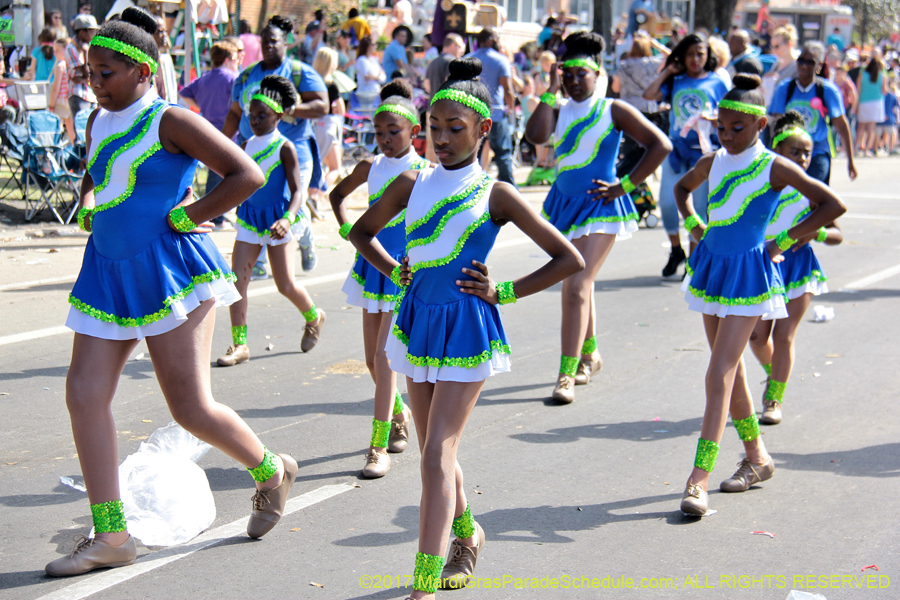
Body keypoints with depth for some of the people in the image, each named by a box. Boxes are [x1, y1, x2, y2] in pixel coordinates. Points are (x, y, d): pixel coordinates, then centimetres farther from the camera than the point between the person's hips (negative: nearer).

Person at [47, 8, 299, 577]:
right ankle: (111, 535, 6)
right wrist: (88, 205, 12)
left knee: (191, 408, -5)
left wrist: (183, 217, -13)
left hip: (170, 270, -8)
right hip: (109, 271, 8)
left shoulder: (170, 121, -10)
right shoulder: (100, 123, 12)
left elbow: (248, 174, -16)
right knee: (85, 394, -2)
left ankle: (272, 471, 25)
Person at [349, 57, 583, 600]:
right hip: (418, 321, 5)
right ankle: (466, 535, 41)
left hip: (467, 328, -5)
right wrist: (396, 271, 8)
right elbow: (362, 232, 22)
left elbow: (570, 259, -4)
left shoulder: (495, 194, -6)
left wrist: (504, 292, -7)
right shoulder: (413, 184, 4)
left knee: (438, 454, -13)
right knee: (435, 451, 16)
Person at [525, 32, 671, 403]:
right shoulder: (559, 111, 6)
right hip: (563, 203, 6)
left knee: (577, 287, -15)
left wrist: (626, 185, -10)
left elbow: (661, 145, -7)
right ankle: (589, 355, 38)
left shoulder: (614, 111, -5)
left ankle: (567, 375, -16)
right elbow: (536, 136, -15)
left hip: (599, 206, -6)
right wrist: (550, 91, -10)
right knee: (576, 285, 18)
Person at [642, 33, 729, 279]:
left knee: (700, 207, -1)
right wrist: (668, 72, 3)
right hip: (676, 148, 2)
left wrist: (713, 118, -15)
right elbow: (648, 95, -4)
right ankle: (676, 250, 16)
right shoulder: (675, 82, 10)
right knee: (667, 202, -6)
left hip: (705, 150, -2)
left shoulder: (716, 83, 5)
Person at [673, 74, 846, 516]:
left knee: (720, 375, -13)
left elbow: (833, 205, -12)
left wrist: (782, 242, -10)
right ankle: (756, 457, 32)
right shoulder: (712, 162, 5)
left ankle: (699, 480, -15)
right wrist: (694, 227, 11)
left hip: (748, 274, -6)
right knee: (730, 369, 15)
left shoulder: (774, 168, -11)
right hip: (710, 266, 6)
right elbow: (682, 187, 27)